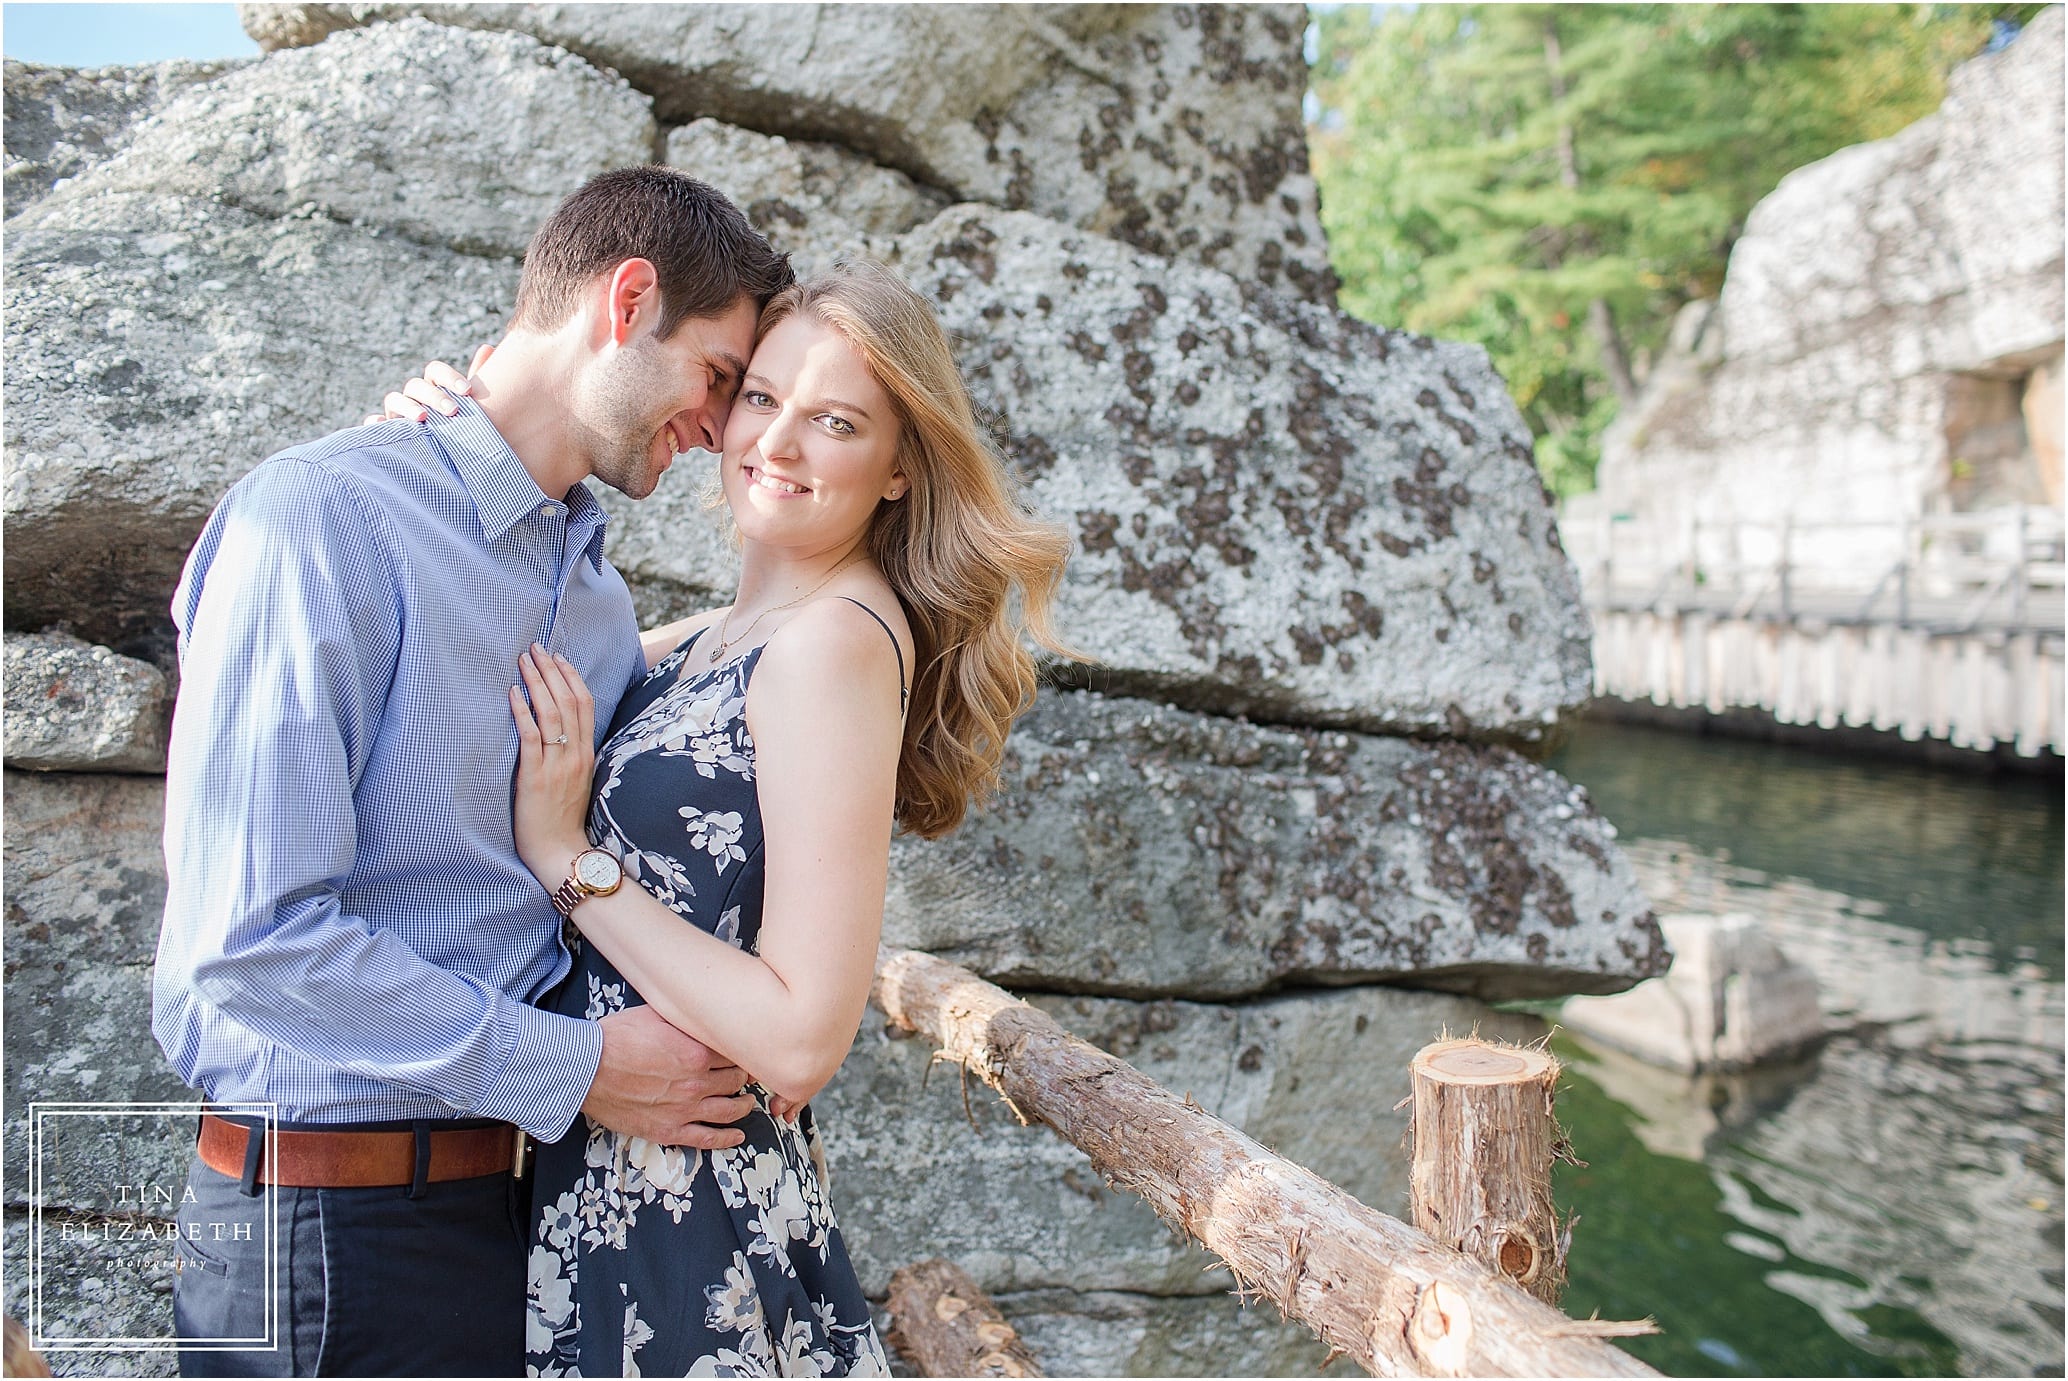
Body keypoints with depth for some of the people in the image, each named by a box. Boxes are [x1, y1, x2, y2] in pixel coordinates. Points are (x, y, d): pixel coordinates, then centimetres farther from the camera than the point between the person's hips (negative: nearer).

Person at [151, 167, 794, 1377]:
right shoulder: (324, 520, -15)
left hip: (549, 1185, 8)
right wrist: (577, 1069, -17)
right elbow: (250, 936, -21)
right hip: (346, 1229, -7)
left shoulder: (600, 589, 11)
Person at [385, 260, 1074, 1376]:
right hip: (602, 1179, 8)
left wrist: (568, 858, -18)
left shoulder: (838, 638, -20)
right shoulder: (712, 642, 6)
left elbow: (803, 1039, -24)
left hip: (688, 1228, -8)